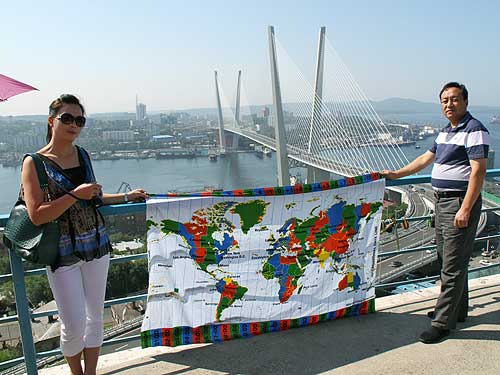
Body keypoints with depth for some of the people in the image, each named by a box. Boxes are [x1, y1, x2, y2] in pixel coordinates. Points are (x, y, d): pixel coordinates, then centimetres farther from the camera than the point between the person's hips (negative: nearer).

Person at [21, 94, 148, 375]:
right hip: (63, 253, -4)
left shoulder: (83, 155, 6)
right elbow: (37, 216, -14)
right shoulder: (35, 163, -8)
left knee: (96, 316, 13)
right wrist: (74, 195, -21)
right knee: (74, 325, 1)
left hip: (96, 245, 5)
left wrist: (127, 197, 15)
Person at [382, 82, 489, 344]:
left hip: (460, 203, -10)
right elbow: (426, 158, 26)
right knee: (448, 260, 17)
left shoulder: (474, 130, -12)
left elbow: (478, 171, -19)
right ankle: (457, 310, 32)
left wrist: (465, 209, -23)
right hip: (442, 202, 10)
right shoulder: (446, 131, 16)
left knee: (453, 264, -6)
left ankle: (443, 322, 1)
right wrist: (396, 174, 26)